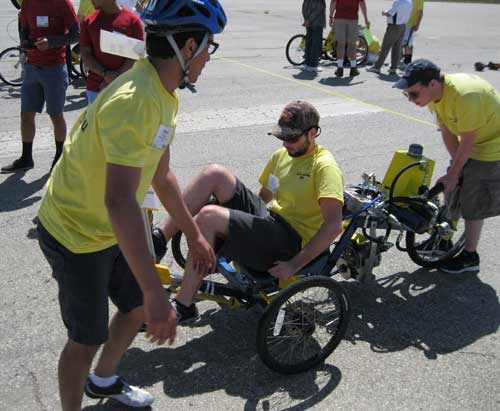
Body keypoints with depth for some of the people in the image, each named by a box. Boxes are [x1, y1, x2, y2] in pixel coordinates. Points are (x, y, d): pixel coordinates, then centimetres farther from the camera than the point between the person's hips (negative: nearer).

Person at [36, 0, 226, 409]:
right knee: (87, 338, 5)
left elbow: (162, 176, 11)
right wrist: (156, 292, -40)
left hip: (110, 229, 9)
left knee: (138, 308, 21)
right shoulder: (134, 101, -31)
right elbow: (120, 201, -39)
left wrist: (195, 235, 17)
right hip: (77, 237, -9)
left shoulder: (163, 93, 1)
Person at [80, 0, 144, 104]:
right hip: (95, 87, 2)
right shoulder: (88, 21, 6)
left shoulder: (133, 20, -3)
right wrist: (105, 74, -14)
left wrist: (115, 79, -12)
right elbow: (85, 53, 2)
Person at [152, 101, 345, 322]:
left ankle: (183, 306, -18)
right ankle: (159, 239, -10)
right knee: (214, 173, -11)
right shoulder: (282, 155, 14)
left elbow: (334, 225, -22)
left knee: (208, 216, -28)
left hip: (289, 242, -8)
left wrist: (295, 264, -23)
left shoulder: (324, 166, -12)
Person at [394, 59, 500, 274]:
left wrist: (453, 173, -17)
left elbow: (468, 140, -27)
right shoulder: (435, 94, -11)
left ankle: (470, 256, 14)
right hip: (470, 144, 8)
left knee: (472, 204, -1)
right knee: (452, 193, 14)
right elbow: (447, 132, -5)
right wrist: (455, 166, -8)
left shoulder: (464, 95, -36)